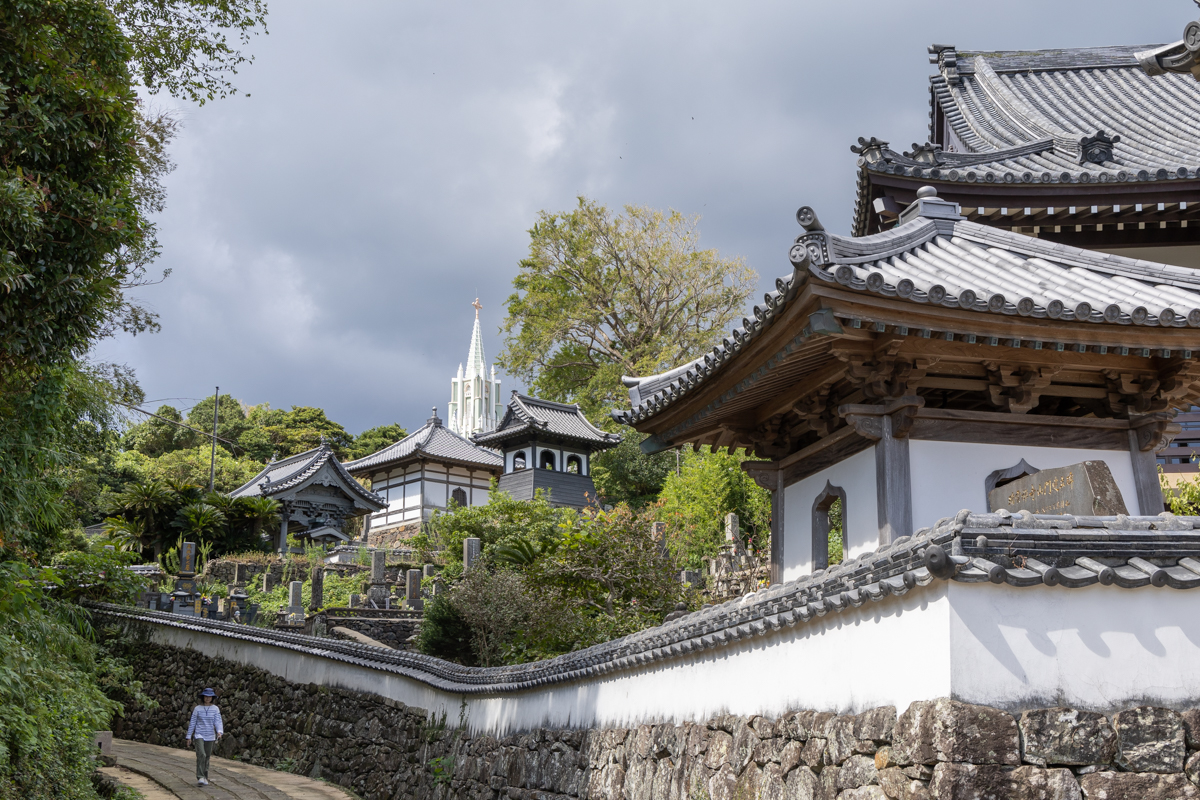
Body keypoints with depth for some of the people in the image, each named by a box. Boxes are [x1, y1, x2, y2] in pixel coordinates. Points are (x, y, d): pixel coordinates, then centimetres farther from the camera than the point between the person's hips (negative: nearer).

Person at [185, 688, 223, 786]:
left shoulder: (215, 709, 1)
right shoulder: (197, 709, -1)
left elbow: (218, 722, -7)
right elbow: (192, 723, 3)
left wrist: (220, 732, -26)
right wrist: (189, 737, 4)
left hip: (210, 736, 2)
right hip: (199, 735, -2)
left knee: (207, 757, 9)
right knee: (201, 755, -19)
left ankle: (204, 778, 22)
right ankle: (200, 777, -16)